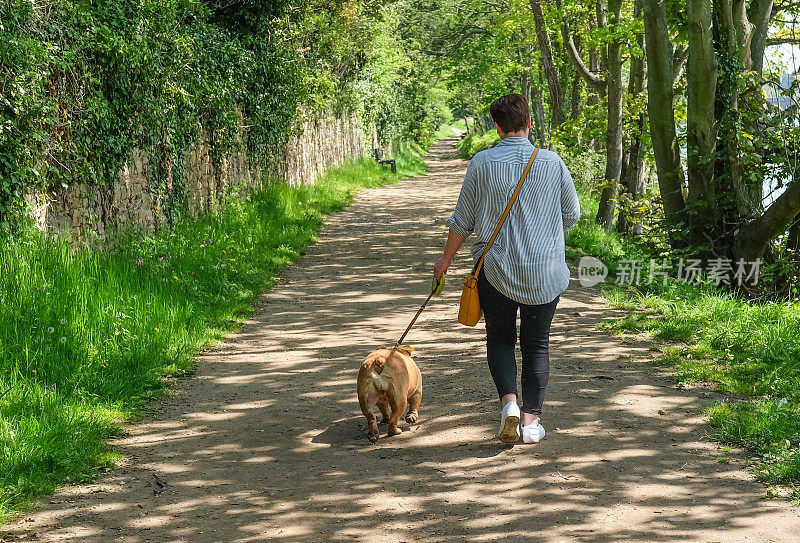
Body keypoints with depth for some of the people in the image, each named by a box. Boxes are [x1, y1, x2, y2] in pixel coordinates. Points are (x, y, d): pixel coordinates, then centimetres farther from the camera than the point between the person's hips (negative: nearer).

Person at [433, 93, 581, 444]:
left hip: (495, 270, 0)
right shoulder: (552, 162, -4)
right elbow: (572, 215, 7)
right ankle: (531, 419, 11)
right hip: (544, 271, 1)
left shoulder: (482, 163, -6)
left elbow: (462, 220, 0)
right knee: (537, 344, 12)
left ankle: (509, 401, -7)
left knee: (499, 339, 15)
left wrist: (446, 259, 14)